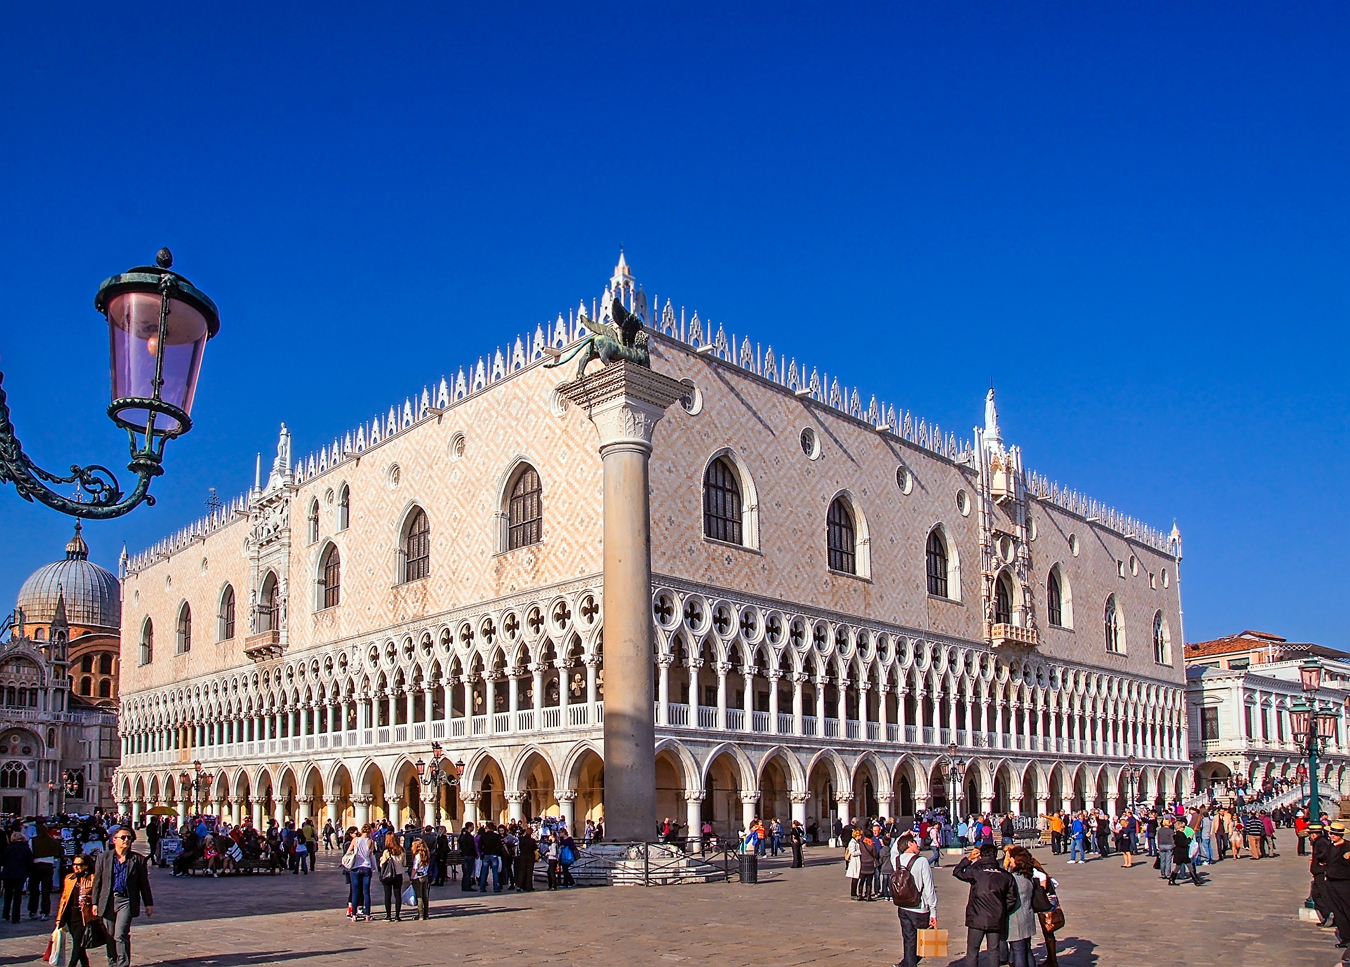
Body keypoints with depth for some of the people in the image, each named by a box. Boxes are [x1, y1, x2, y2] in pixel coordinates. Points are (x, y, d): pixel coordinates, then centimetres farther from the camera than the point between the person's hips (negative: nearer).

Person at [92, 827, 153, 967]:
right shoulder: (103, 857, 6)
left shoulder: (138, 860, 3)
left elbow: (144, 884, 7)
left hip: (126, 901, -2)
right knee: (110, 937, 10)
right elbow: (97, 882, 8)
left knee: (120, 935, -13)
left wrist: (148, 903, 7)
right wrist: (95, 902, 4)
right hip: (108, 901, 2)